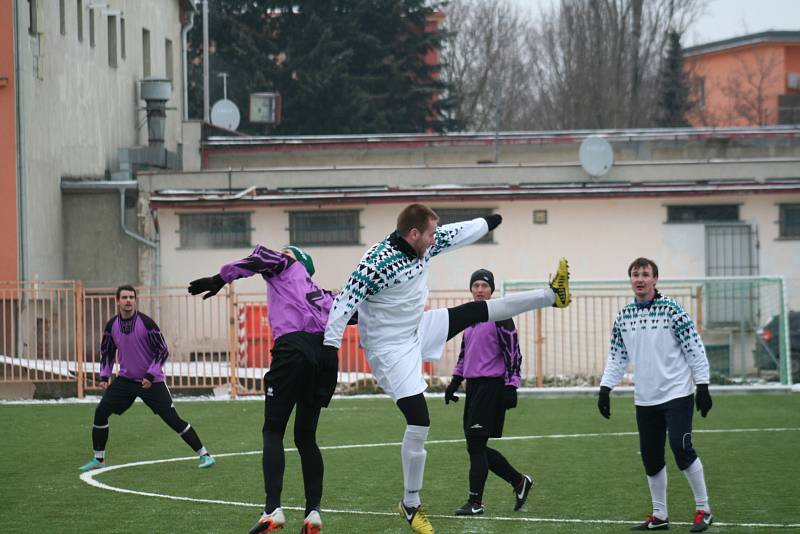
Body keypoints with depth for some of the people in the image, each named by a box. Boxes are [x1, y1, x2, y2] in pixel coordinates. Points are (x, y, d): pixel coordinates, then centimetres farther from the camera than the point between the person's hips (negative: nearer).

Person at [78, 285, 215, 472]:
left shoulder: (146, 323, -16)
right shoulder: (111, 325, -1)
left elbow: (163, 351, -12)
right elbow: (107, 352, 14)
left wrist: (150, 376, -19)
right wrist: (104, 376, 3)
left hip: (151, 381, -4)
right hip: (125, 379, 4)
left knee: (172, 418, -10)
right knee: (101, 412, -7)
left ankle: (204, 455, -2)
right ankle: (98, 459, 8)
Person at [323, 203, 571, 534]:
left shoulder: (425, 244, -4)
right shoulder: (376, 263, -29)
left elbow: (458, 234, 14)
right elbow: (345, 302, -28)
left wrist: (489, 222, 29)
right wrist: (331, 345, -31)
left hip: (418, 331, 8)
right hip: (390, 349, -8)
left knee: (477, 312, 12)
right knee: (419, 424, -10)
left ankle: (552, 296, 27)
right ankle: (410, 506, 2)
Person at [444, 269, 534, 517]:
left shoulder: (499, 317, -8)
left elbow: (513, 352, -11)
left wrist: (511, 387, -16)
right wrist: (455, 382, 19)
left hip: (491, 386, -8)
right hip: (473, 385, 8)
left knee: (476, 445, -8)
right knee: (476, 447, 7)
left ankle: (475, 502, -1)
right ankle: (519, 481, 22)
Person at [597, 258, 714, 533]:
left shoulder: (671, 309, -7)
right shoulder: (623, 316, 8)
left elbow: (694, 348, -6)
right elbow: (617, 356, 16)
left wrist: (702, 386, -9)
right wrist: (605, 388, 8)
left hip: (677, 394, -5)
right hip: (645, 399, 5)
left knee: (681, 448, -15)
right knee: (651, 457, 6)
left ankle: (703, 510, -3)